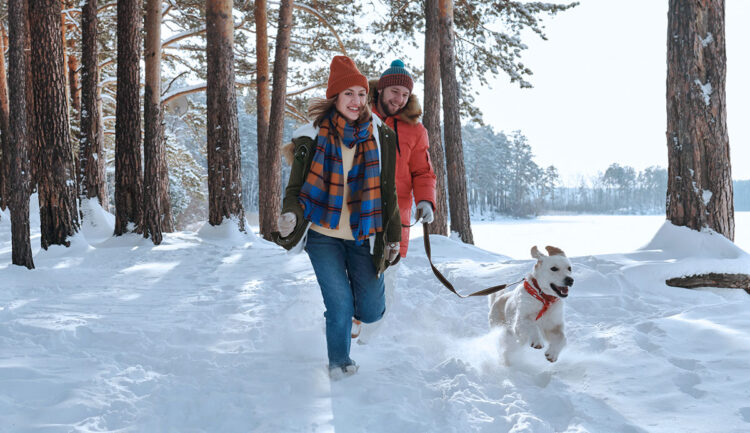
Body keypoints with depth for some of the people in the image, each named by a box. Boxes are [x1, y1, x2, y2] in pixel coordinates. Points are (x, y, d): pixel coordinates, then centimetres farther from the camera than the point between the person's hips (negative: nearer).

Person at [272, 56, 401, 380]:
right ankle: (339, 364, 21)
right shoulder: (312, 137, -5)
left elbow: (388, 192, 10)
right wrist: (290, 216, -20)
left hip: (363, 236, 2)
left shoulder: (380, 136, 2)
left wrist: (394, 236, 13)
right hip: (323, 235, -2)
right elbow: (296, 188, 1)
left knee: (371, 311, 0)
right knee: (340, 306, -8)